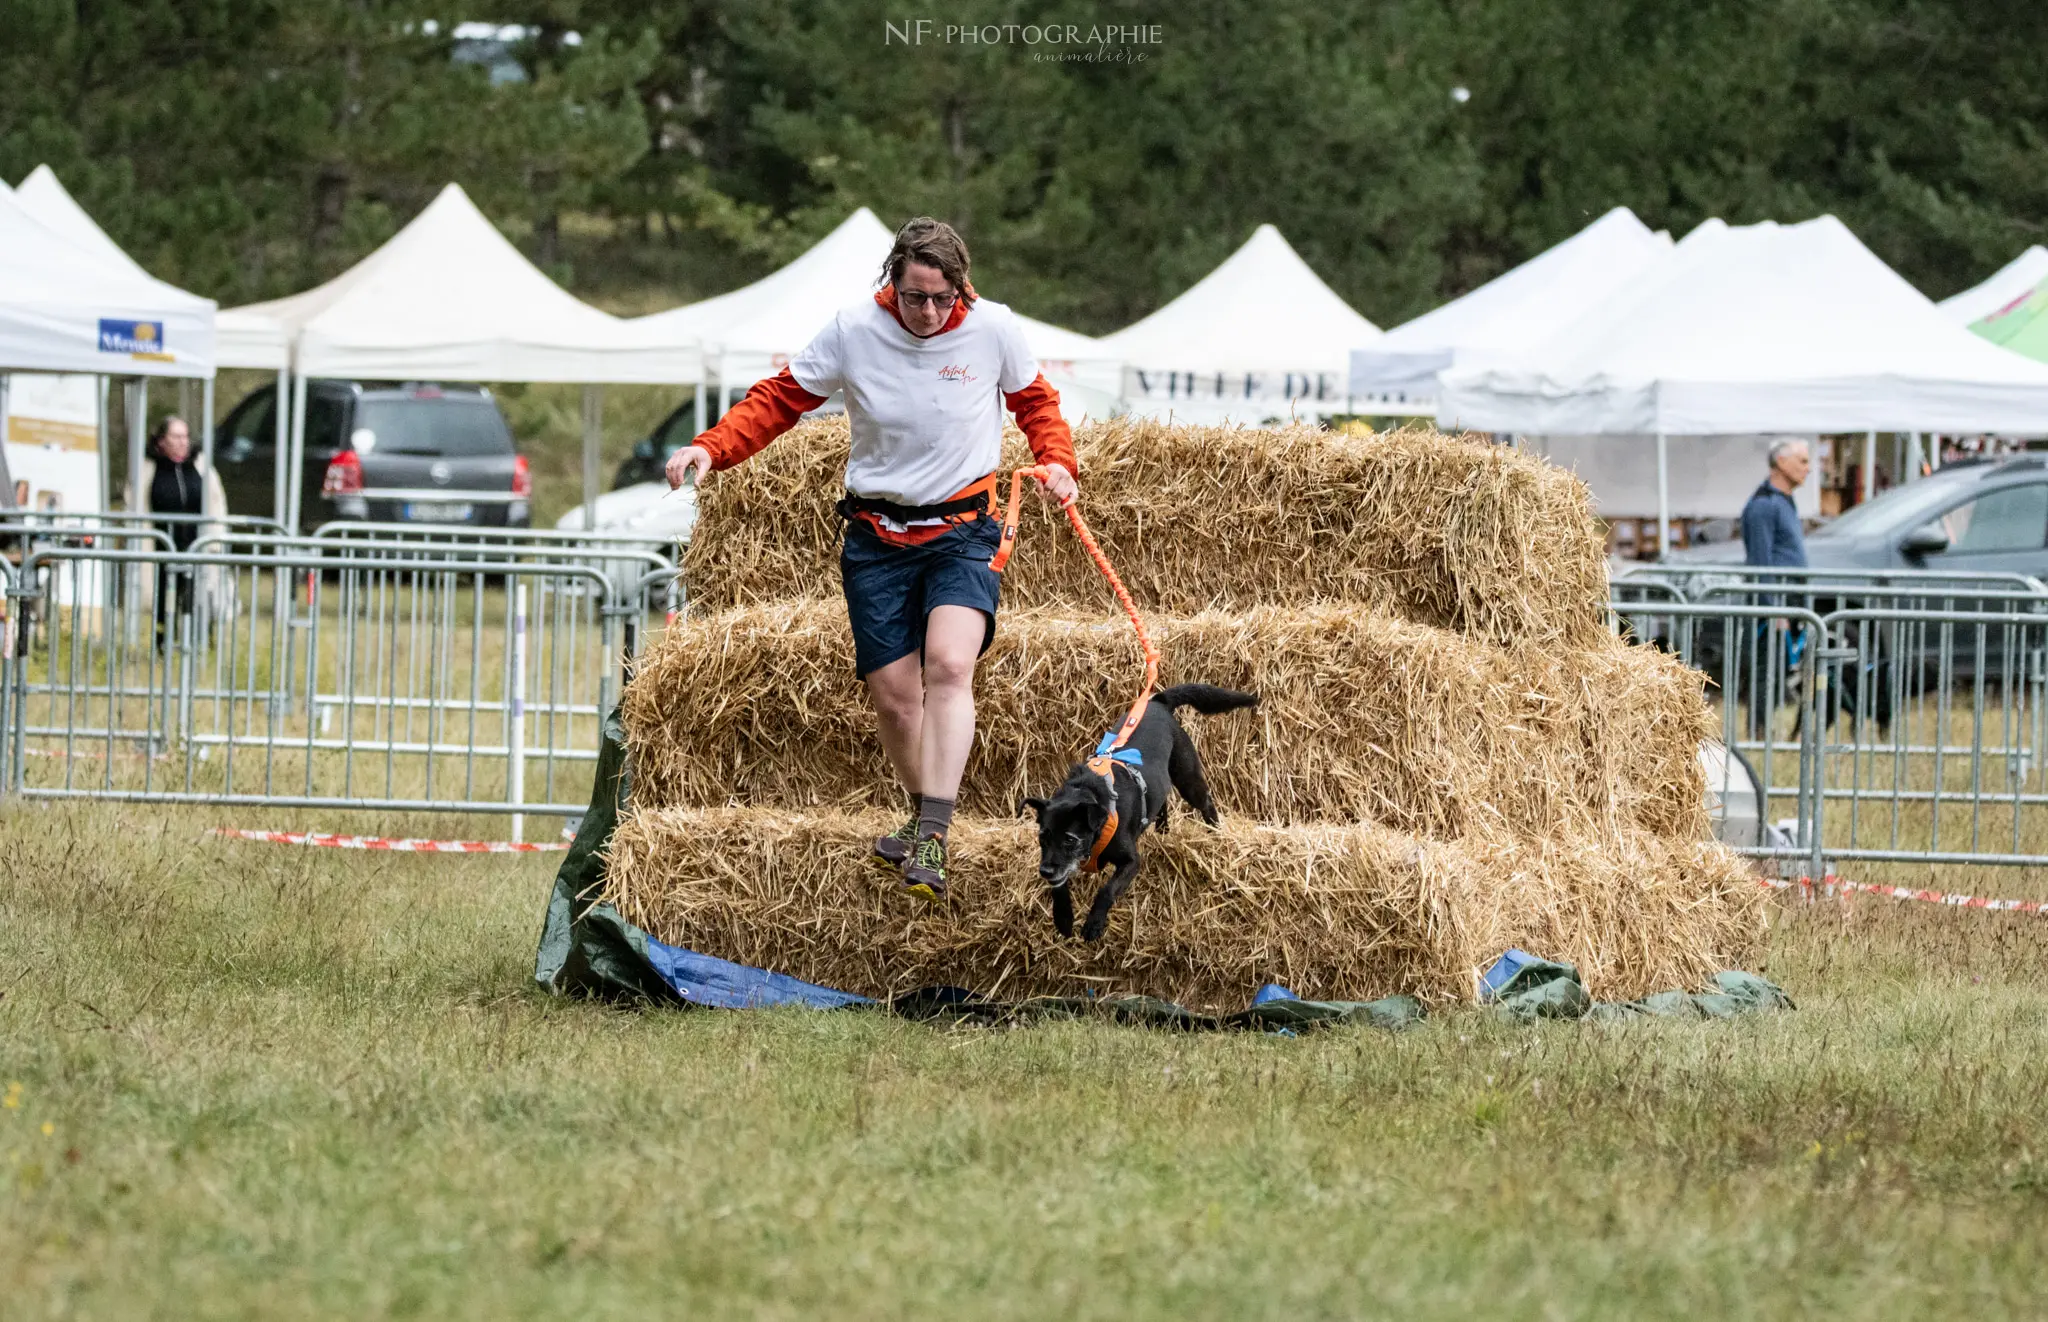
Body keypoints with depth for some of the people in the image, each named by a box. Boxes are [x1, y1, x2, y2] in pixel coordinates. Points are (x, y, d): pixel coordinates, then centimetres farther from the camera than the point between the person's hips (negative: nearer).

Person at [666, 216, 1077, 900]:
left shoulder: (993, 328, -8)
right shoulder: (854, 330, -9)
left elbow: (1034, 399, 12)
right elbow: (780, 399, 1)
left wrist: (1056, 460, -6)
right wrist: (711, 449, -13)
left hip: (963, 529, -2)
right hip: (876, 534, 2)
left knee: (948, 664, -25)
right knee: (893, 697, 0)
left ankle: (932, 839, -31)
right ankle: (925, 816, 26)